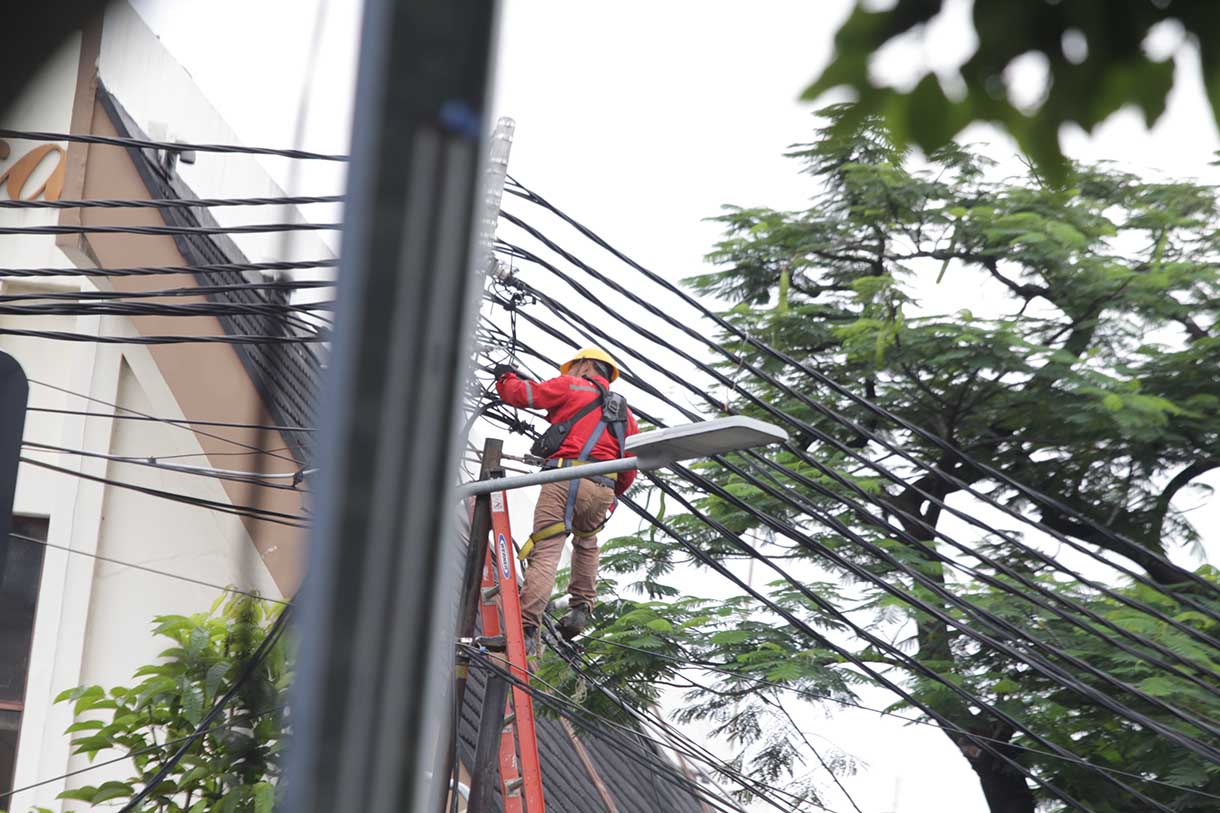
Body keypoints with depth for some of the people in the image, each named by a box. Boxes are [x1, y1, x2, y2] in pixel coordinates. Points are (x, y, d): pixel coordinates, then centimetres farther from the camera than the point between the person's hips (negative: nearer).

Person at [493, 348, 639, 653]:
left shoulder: (572, 387, 13)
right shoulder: (625, 413, 29)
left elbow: (522, 394, 9)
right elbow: (630, 468, 25)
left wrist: (506, 377, 30)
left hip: (566, 477, -5)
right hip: (602, 491, 5)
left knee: (545, 552, -11)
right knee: (586, 542, 33)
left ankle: (527, 628, -21)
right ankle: (581, 607, 24)